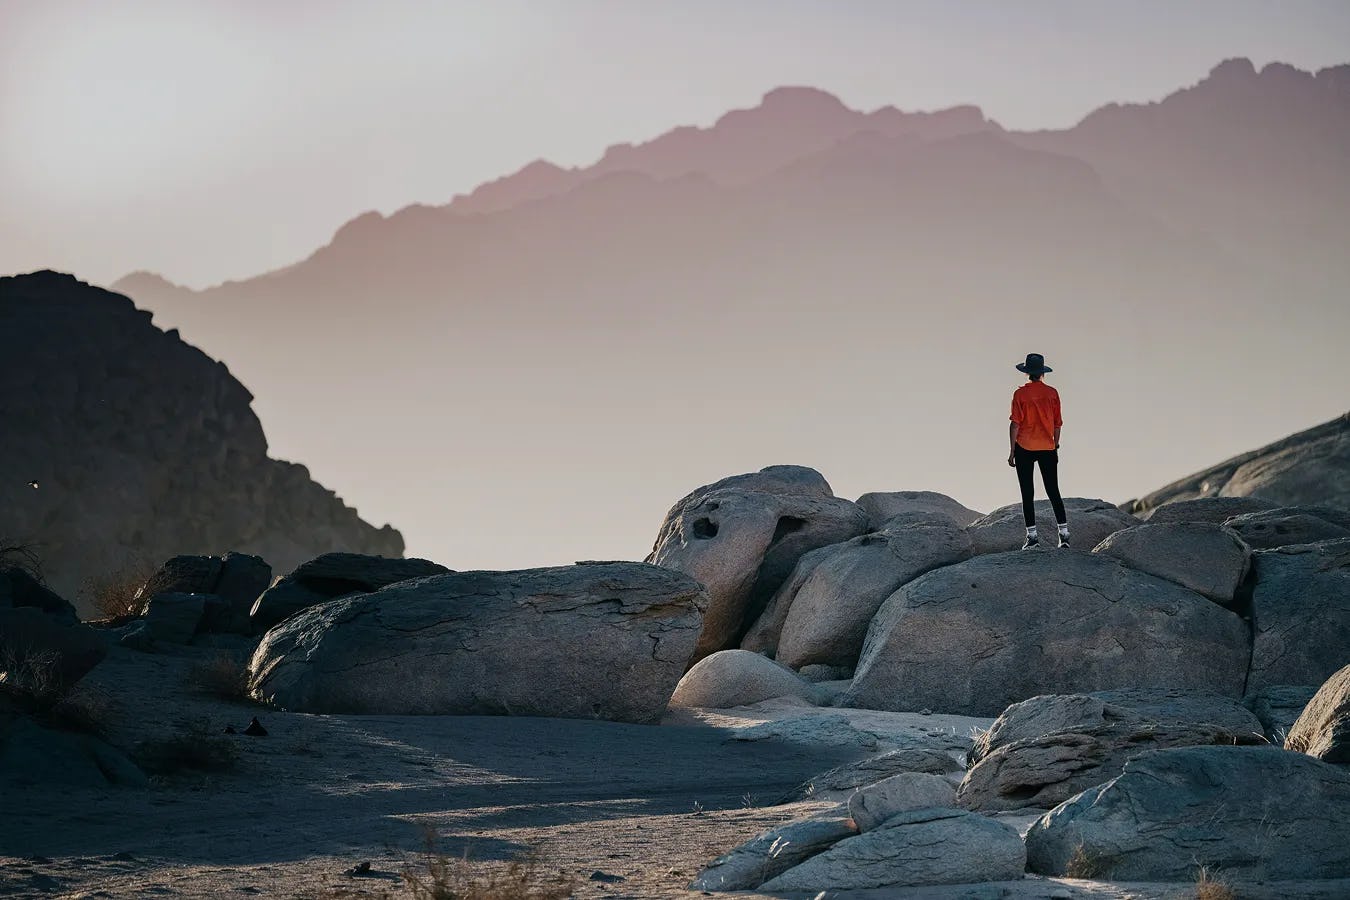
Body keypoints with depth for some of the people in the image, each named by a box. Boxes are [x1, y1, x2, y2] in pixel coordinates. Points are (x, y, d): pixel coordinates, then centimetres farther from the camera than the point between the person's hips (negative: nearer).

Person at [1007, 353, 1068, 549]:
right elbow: (1057, 423, 6)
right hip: (1048, 448, 3)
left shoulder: (1020, 394, -6)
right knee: (1053, 491, 7)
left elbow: (1015, 423, -8)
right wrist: (1055, 447, 17)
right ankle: (1064, 533, 1)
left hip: (1024, 448, -3)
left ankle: (1032, 534, 0)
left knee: (1027, 493, 3)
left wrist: (1012, 451, -4)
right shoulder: (1052, 393, 2)